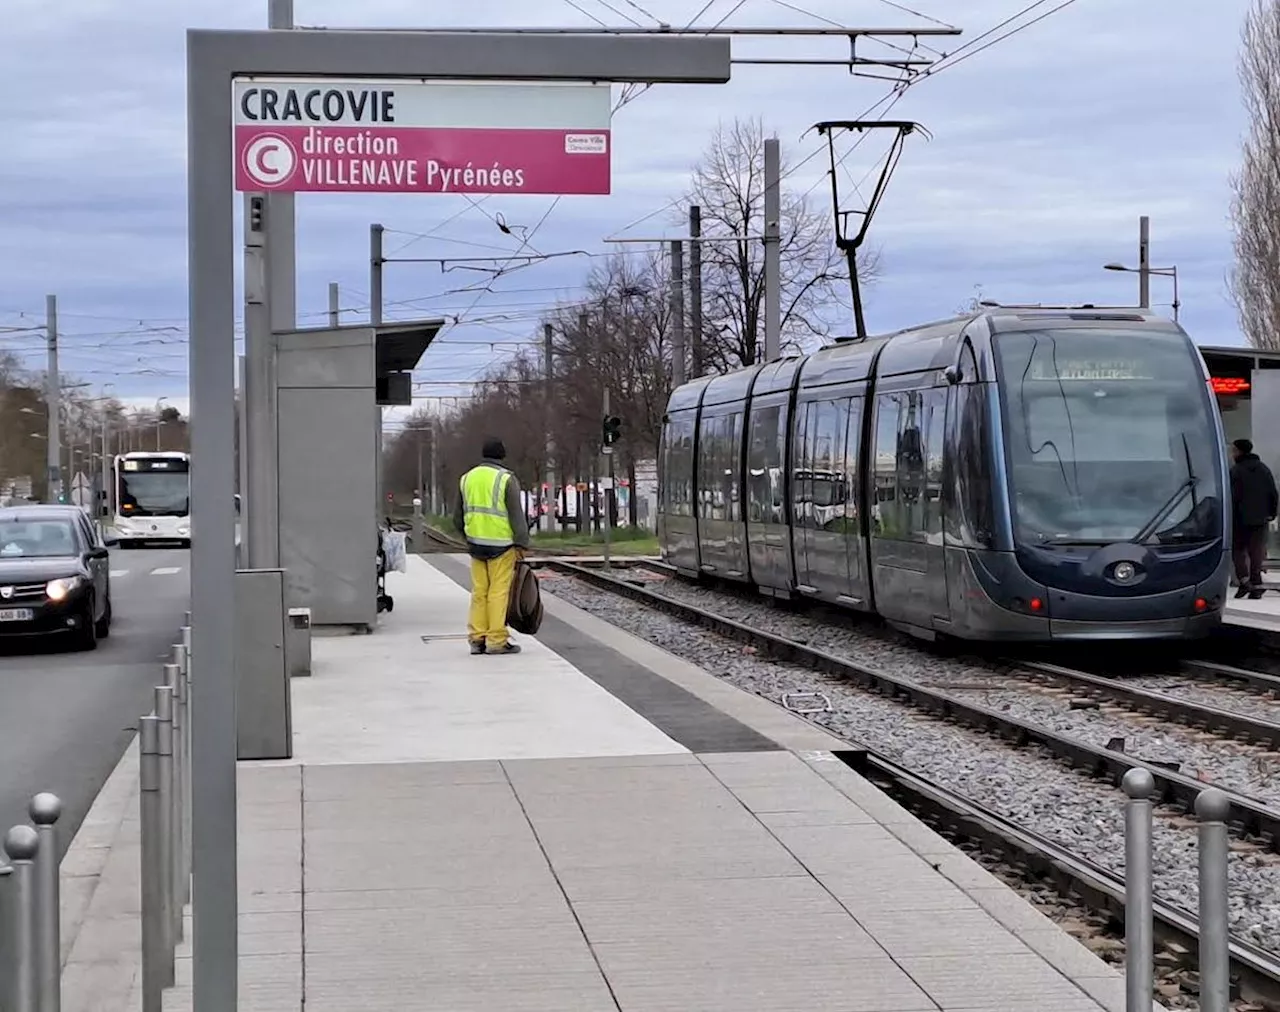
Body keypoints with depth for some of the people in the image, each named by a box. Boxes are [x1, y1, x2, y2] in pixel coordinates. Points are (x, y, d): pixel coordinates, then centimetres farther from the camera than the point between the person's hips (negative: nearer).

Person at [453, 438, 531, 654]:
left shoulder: (467, 478, 11)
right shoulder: (506, 479, -8)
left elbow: (458, 517, 17)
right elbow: (517, 515, -11)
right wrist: (521, 543, -6)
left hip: (476, 544, 6)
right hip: (501, 544, -6)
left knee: (479, 591, 9)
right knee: (498, 591, -4)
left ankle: (477, 638, 9)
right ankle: (497, 640, -4)